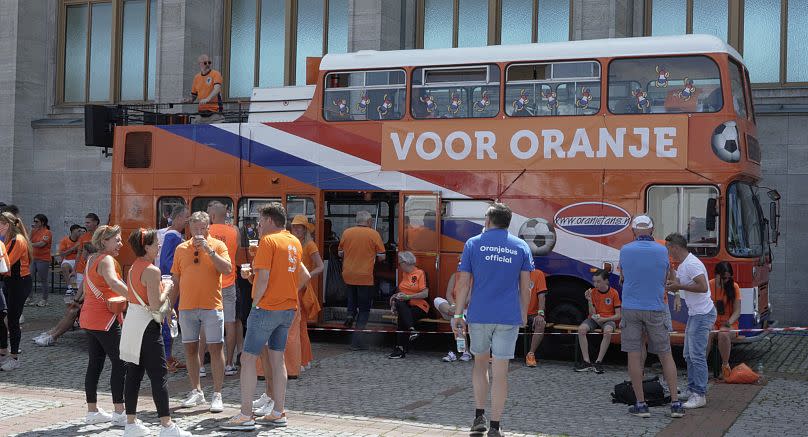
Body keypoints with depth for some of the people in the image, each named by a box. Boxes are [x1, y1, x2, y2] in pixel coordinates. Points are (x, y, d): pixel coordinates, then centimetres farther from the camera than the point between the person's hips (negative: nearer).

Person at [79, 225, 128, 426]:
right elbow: (114, 283, -34)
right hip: (105, 319, -9)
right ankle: (120, 413, -5)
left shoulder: (91, 259, 15)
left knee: (95, 363, 12)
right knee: (120, 364, -5)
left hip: (89, 318, 9)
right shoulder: (106, 260, -14)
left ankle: (92, 411, 16)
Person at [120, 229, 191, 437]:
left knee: (133, 373, 11)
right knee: (159, 374, -5)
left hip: (132, 319, 9)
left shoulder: (133, 268, 12)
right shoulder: (152, 270, -16)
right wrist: (167, 288, -6)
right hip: (146, 325, -9)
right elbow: (156, 304, -21)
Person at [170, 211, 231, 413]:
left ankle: (217, 395, 2)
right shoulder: (181, 249, 10)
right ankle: (196, 391, 21)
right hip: (186, 307, 4)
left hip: (211, 306, -4)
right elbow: (176, 280, 14)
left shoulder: (218, 245, 0)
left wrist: (208, 249, -19)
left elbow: (227, 269, -15)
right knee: (190, 348, 9)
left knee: (215, 348, -4)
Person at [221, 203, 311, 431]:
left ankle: (245, 416, -7)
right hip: (288, 309, 8)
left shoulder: (268, 241, -12)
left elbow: (263, 278, -18)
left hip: (267, 307, -8)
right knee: (277, 359, 14)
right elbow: (304, 275, 20)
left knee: (248, 358, -4)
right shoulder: (295, 242, 12)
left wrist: (255, 302, -8)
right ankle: (278, 413, 15)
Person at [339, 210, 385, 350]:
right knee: (364, 309, 7)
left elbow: (340, 253, 9)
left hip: (348, 274, 3)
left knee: (352, 295, 35)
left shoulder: (346, 232, 0)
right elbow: (381, 256, -6)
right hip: (365, 276, -3)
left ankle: (350, 314, 10)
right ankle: (357, 341, 3)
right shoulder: (374, 234, -7)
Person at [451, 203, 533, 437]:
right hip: (509, 317, 0)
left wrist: (458, 315, 4)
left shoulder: (473, 244, 1)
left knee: (480, 364, 19)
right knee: (500, 372, 2)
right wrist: (524, 316, 14)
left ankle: (479, 417, 17)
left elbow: (463, 283, -1)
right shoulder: (521, 247, 4)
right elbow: (525, 286, 4)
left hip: (479, 315, 0)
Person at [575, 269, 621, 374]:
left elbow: (618, 315, -5)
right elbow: (592, 314, -1)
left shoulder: (613, 293, -5)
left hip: (608, 319, -3)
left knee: (608, 331, -38)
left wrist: (604, 319, -19)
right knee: (581, 329, -28)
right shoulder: (593, 292, 2)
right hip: (595, 318, 3)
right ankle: (587, 362, -27)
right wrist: (589, 300, -16)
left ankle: (598, 362, -31)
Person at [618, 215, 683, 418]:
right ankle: (675, 403, 6)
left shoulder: (625, 250, -3)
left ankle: (640, 404, 3)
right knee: (666, 356, 8)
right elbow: (664, 280, 9)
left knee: (634, 355, 3)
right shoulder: (662, 251, -2)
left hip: (631, 308, 0)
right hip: (655, 309, 0)